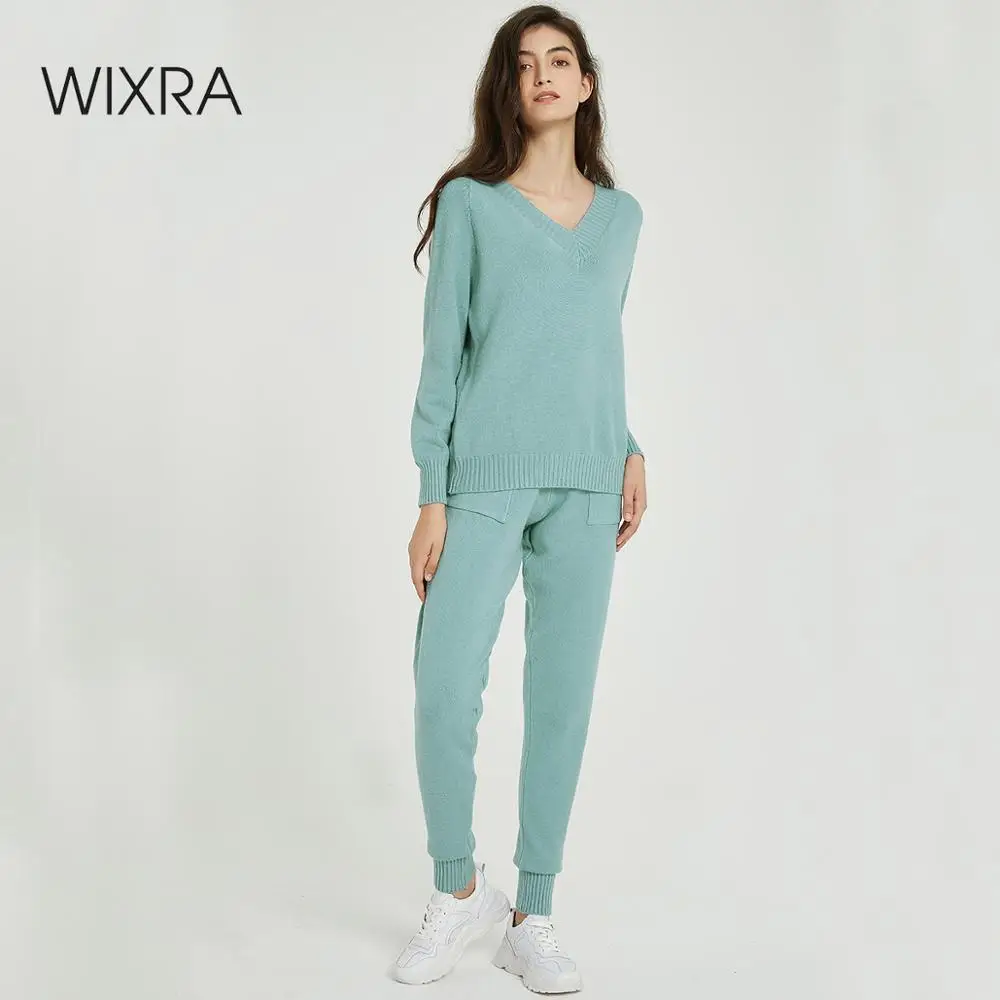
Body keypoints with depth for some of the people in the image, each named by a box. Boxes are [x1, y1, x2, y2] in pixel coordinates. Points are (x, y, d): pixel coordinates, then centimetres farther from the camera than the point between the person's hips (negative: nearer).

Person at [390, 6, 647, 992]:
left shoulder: (622, 215, 14)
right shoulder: (471, 202, 4)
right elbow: (441, 352, 1)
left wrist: (629, 450, 7)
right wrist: (431, 496, -5)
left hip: (586, 487, 3)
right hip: (485, 478, -3)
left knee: (563, 700, 3)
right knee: (445, 687, -10)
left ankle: (531, 919, 17)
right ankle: (459, 890, 16)